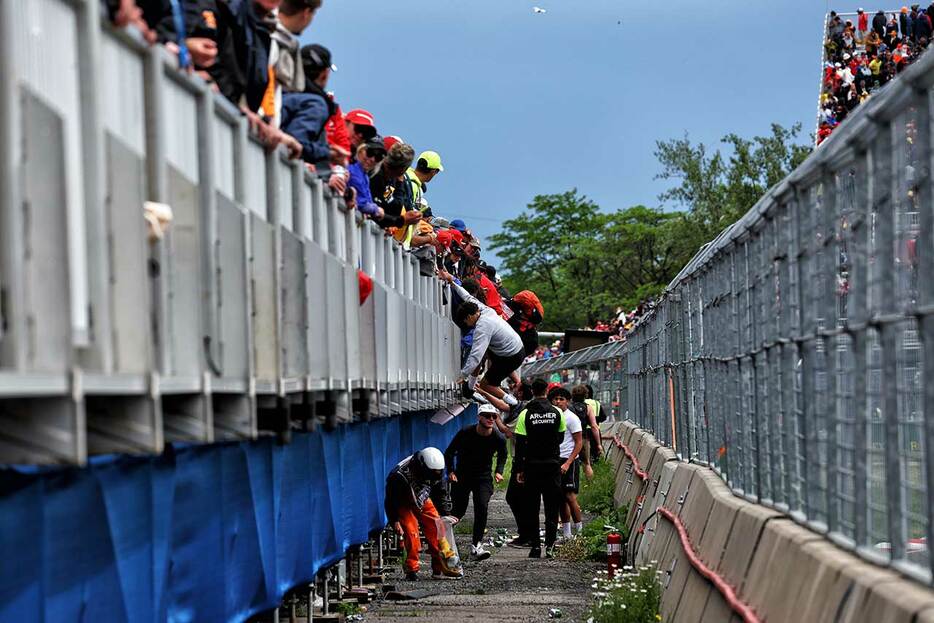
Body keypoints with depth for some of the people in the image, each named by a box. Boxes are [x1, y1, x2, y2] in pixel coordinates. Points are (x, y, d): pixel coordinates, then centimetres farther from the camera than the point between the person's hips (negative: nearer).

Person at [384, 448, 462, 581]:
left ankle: (440, 568, -2)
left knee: (436, 530, -7)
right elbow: (391, 499, -22)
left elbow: (441, 494, 1)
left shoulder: (437, 473, -17)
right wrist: (394, 521, -24)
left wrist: (446, 514, -7)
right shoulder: (400, 475, -35)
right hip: (404, 506, -5)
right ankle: (411, 569, -11)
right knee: (411, 533, -21)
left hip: (423, 502, 5)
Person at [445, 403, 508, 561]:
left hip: (483, 477, 0)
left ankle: (476, 546, -16)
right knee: (458, 510, 4)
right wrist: (450, 471, -16)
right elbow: (449, 452, -4)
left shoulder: (499, 439, -14)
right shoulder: (465, 433, -18)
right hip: (461, 475, 0)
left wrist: (498, 472, -3)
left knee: (482, 507, -19)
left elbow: (502, 456, 11)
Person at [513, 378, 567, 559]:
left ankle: (535, 546, 3)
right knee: (552, 507, 6)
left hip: (532, 465, -1)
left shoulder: (525, 414, -6)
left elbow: (520, 444, -6)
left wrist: (519, 469, -2)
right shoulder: (557, 413, -1)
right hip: (553, 464, 1)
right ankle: (550, 545, -2)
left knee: (532, 508, 6)